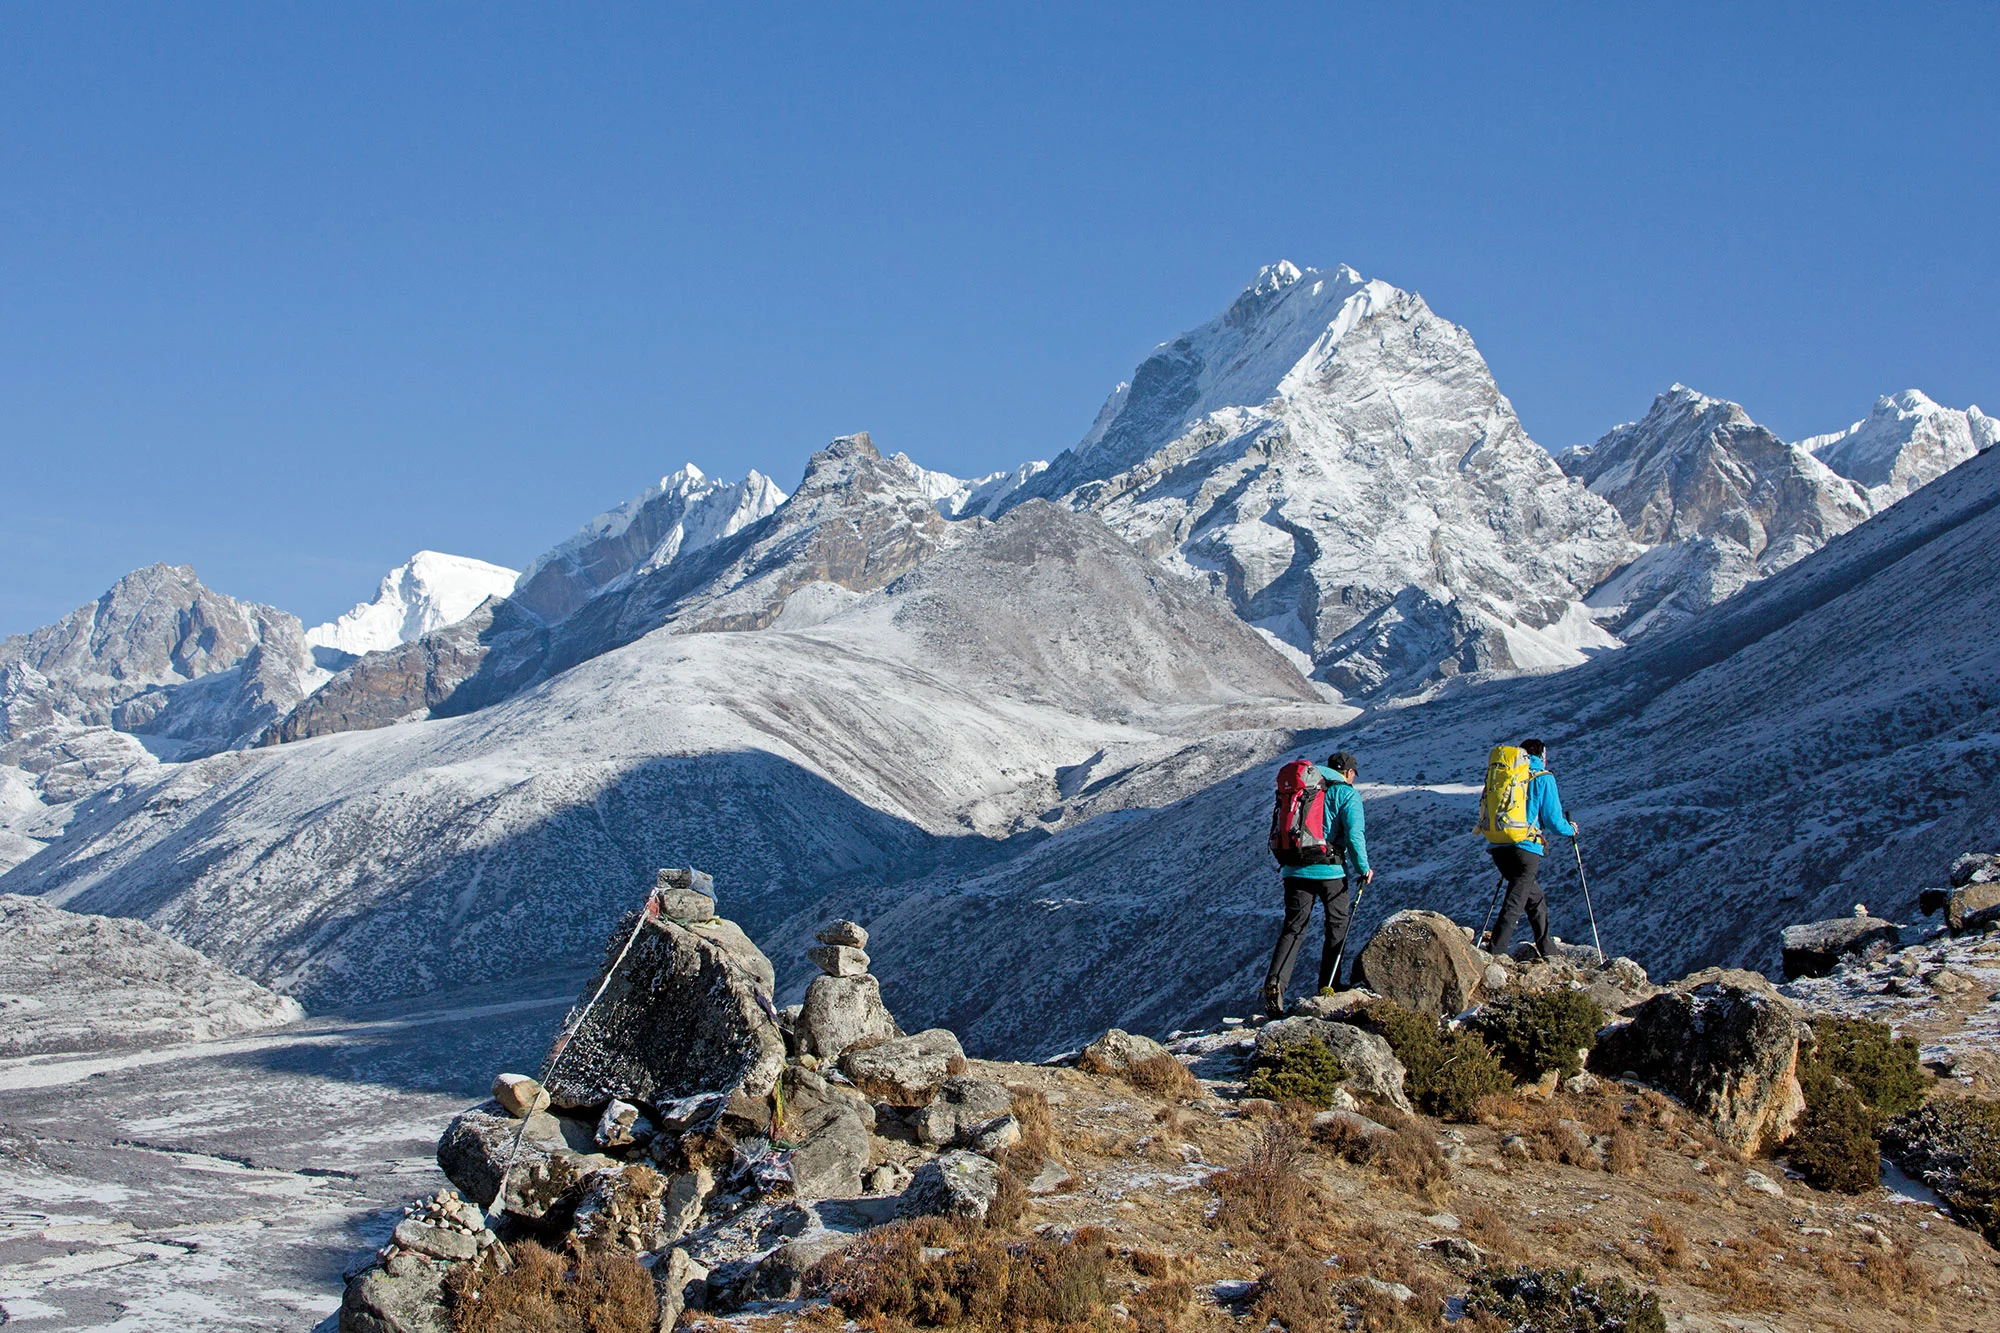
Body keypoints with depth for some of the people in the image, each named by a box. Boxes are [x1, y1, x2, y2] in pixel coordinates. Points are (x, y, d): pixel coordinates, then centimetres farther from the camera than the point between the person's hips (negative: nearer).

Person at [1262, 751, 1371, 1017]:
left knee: (1293, 928, 4)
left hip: (1295, 870, 4)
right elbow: (1354, 833, -10)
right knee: (1337, 927, 12)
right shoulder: (1346, 793, 0)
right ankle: (1328, 989, 10)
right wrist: (1363, 868, 0)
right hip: (1330, 870, -4)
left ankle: (1274, 981, -17)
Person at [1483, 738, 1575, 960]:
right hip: (1526, 848, -6)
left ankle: (1546, 952, 26)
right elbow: (1553, 819, 0)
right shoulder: (1544, 778, 2)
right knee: (1514, 904, -9)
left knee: (1536, 898, 21)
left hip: (1498, 848, 6)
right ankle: (1494, 953, -21)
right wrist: (1571, 831, 21)